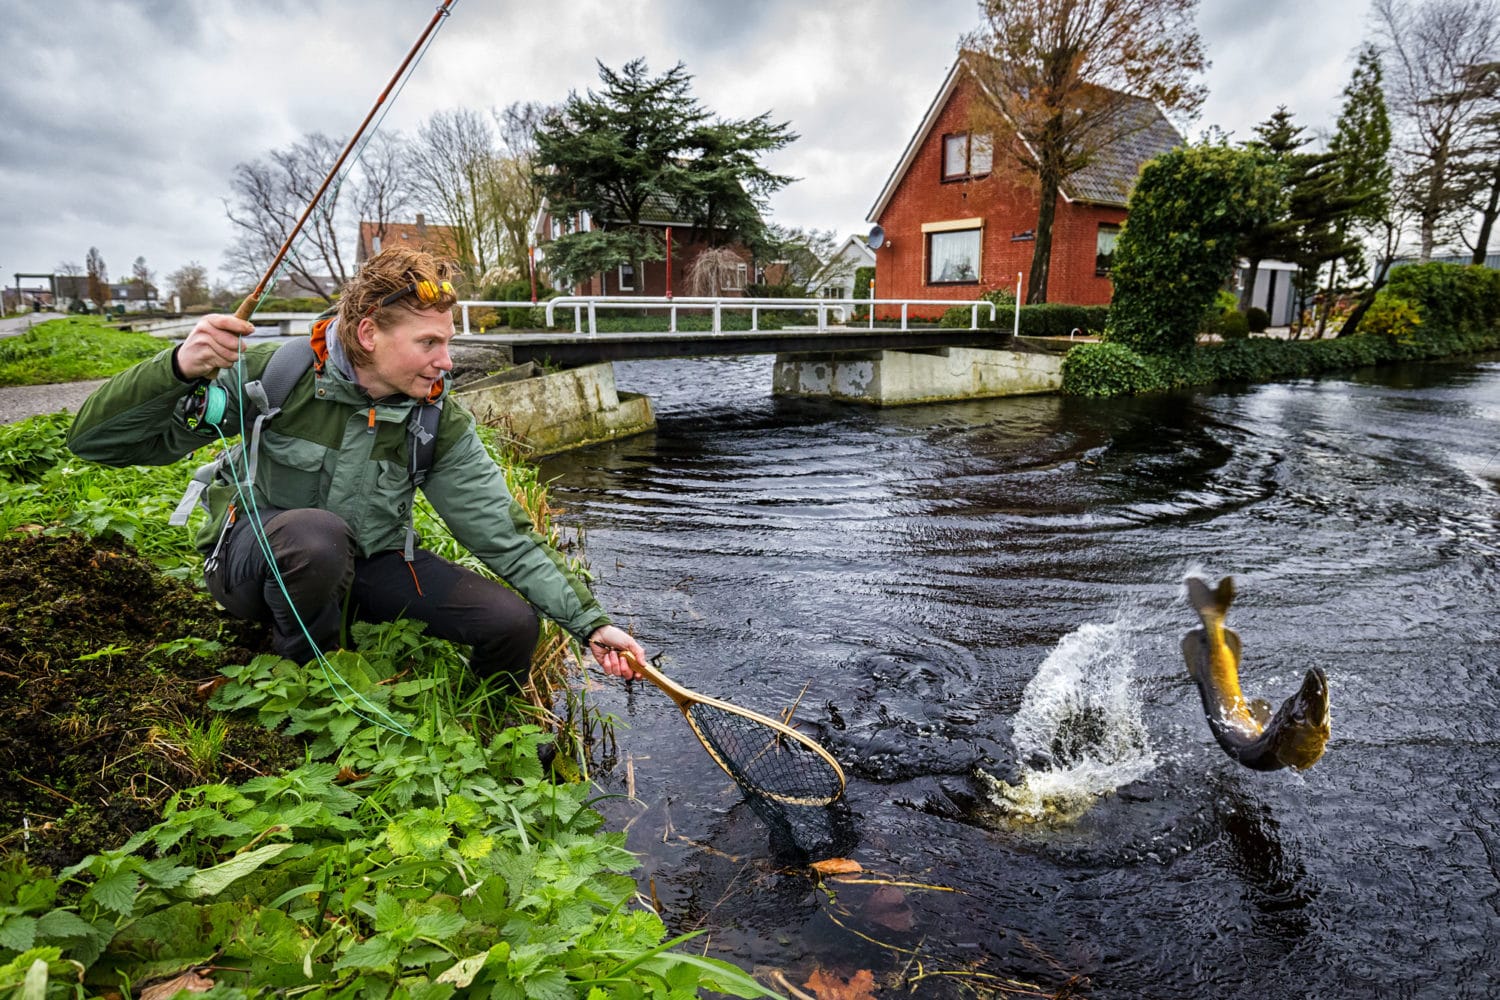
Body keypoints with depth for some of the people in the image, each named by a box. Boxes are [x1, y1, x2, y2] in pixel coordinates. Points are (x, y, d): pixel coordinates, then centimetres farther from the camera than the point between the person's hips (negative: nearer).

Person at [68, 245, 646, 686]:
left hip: (369, 566, 3)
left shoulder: (438, 422, -12)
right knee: (317, 531, -40)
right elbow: (95, 441, -17)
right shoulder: (276, 375, -20)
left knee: (513, 624, -15)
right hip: (252, 555, -3)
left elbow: (506, 534, -14)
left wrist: (589, 622, -20)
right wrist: (179, 369, -38)